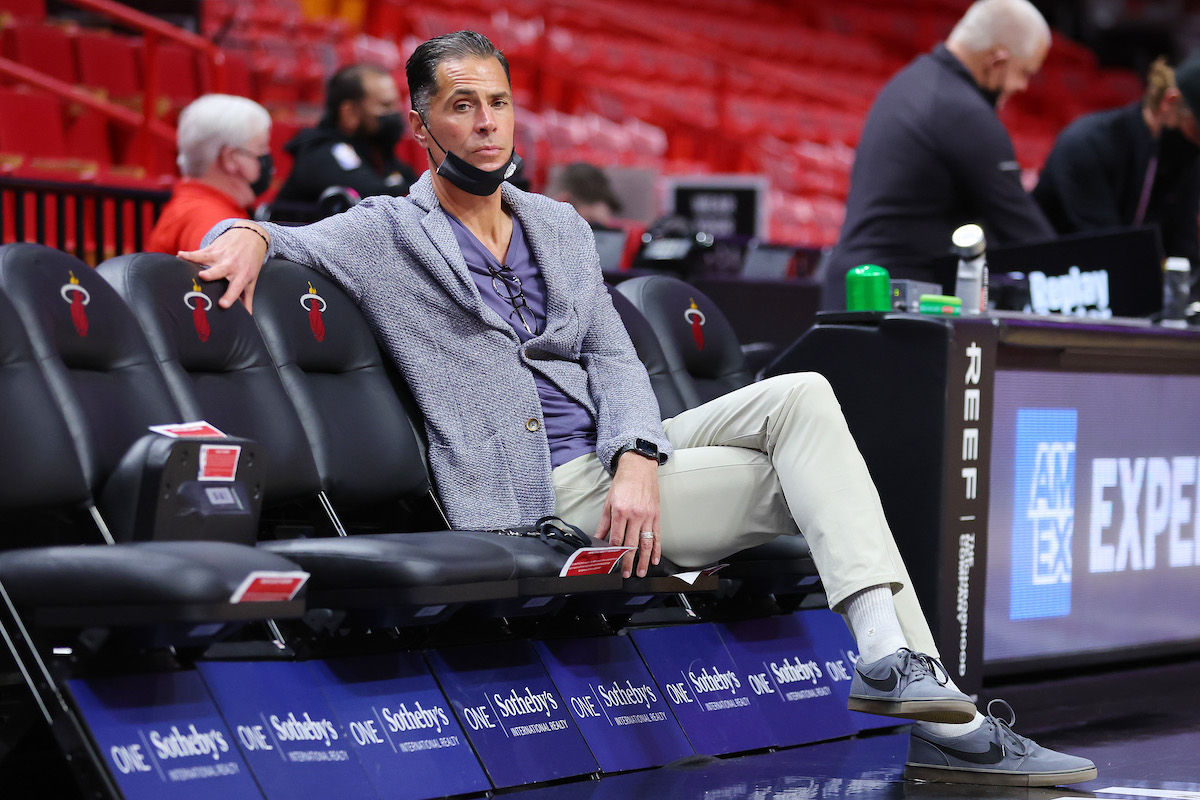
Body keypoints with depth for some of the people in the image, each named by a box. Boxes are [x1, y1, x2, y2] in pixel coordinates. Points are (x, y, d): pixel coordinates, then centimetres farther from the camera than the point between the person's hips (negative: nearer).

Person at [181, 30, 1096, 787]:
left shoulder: (561, 228, 20)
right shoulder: (386, 236, 4)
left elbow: (612, 357, 11)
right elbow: (279, 245, -1)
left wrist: (637, 457, -9)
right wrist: (249, 235, -27)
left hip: (614, 457, 6)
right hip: (537, 493, -6)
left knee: (801, 398, -16)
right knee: (805, 477, -17)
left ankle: (893, 656, -26)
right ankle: (942, 717, -20)